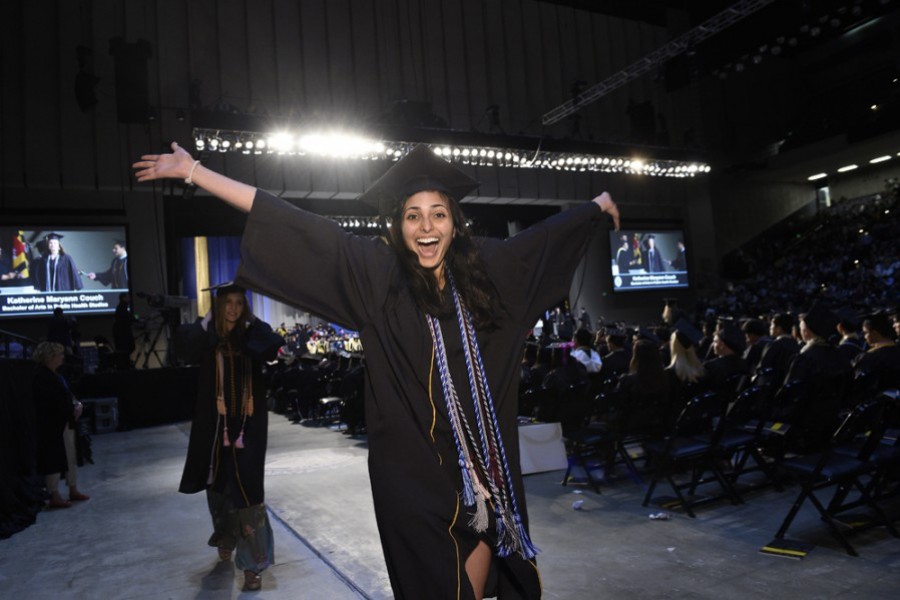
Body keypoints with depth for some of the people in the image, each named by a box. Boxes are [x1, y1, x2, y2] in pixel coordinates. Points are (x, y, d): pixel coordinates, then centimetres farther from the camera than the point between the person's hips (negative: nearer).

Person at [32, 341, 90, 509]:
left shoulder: (55, 374, 12)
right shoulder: (41, 376, -16)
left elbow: (66, 394, 16)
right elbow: (54, 401, -22)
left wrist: (77, 404, -3)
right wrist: (73, 409, -11)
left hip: (66, 422, 10)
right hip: (52, 425, -10)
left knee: (71, 457, 14)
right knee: (54, 459, -1)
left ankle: (73, 490, 25)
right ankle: (54, 496, 8)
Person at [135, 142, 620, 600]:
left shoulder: (484, 268, 6)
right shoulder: (377, 273, -4)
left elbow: (542, 234, 21)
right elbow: (297, 228, -6)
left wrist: (596, 205, 36)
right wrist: (193, 171, -5)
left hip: (484, 468, 4)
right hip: (414, 476, -3)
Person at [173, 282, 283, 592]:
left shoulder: (251, 335, 0)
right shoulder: (207, 337, 0)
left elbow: (274, 346, -22)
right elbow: (183, 346, -21)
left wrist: (252, 321, -14)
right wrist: (208, 320, -19)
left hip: (248, 424, -2)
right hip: (215, 423, 2)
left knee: (247, 489, -6)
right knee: (218, 484, 18)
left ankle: (252, 563, 1)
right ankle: (226, 539, 44)